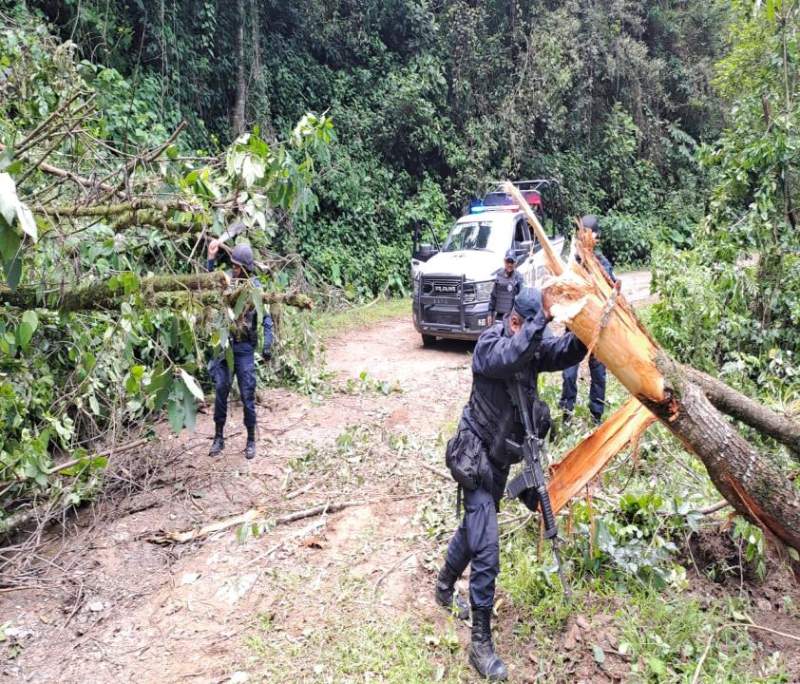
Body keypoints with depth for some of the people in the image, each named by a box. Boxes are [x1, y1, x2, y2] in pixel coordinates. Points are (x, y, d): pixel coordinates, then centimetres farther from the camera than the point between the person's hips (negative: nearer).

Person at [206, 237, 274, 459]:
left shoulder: (256, 287, -4)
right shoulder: (225, 279, 3)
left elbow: (266, 319, -4)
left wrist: (267, 345, -12)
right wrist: (211, 259, -14)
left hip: (245, 348, -2)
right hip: (223, 344, 2)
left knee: (247, 395, 2)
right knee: (221, 391, 5)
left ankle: (251, 440, 14)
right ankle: (219, 437, 19)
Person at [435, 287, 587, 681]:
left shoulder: (535, 346, -1)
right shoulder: (489, 344, -21)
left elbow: (569, 352, -14)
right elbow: (512, 357, -42)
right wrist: (543, 316, -43)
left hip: (502, 459, 8)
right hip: (477, 459, -8)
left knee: (473, 528, 25)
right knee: (486, 553, -8)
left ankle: (445, 588, 49)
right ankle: (481, 645, 5)